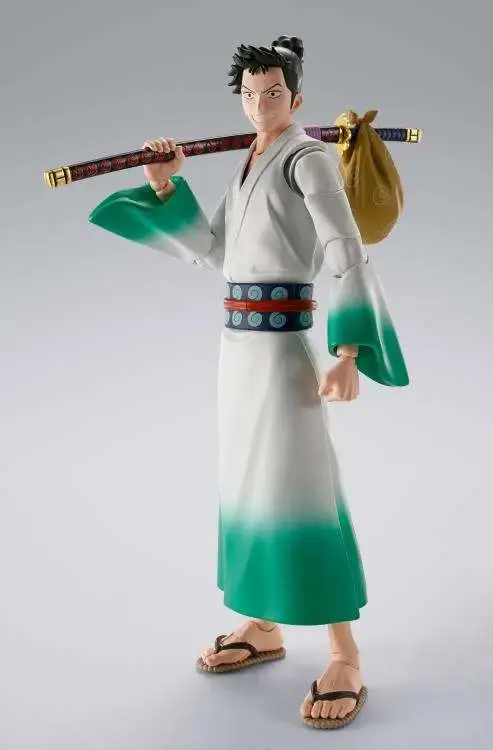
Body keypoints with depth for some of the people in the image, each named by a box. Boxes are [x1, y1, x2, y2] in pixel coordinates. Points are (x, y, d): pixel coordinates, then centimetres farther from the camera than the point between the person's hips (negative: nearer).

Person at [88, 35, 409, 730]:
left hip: (281, 338, -8)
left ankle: (345, 660, -1)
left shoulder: (309, 157, -7)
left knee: (300, 485, -10)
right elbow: (209, 250, 15)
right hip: (238, 337, 8)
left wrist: (348, 353, -25)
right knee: (247, 479, 12)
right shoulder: (247, 166, 17)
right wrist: (166, 187, 4)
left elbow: (348, 255, -16)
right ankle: (263, 627, 26)